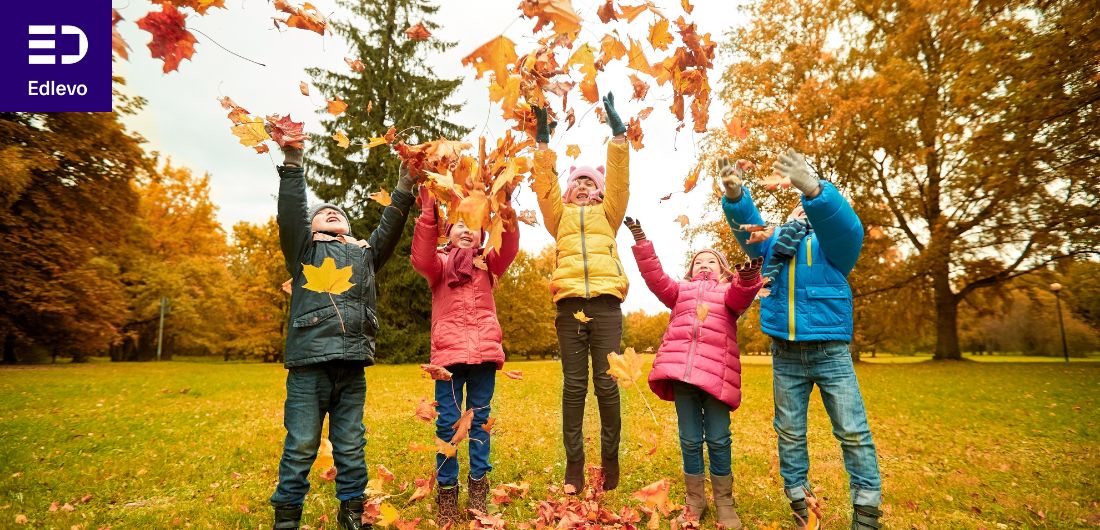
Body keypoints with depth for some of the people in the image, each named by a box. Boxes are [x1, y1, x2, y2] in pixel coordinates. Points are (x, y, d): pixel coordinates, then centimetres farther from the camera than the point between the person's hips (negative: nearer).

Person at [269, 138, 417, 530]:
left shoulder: (365, 253, 23)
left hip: (351, 366, 2)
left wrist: (405, 184, 6)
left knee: (351, 447, 7)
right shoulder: (303, 249, 16)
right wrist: (292, 160, -6)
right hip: (308, 364, -2)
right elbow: (290, 211, 2)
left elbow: (390, 225, 14)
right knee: (300, 447, 1)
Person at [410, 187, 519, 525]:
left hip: (484, 351, 1)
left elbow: (508, 249, -3)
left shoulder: (487, 263, 17)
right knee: (447, 423, 0)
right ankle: (446, 491, 12)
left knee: (479, 420, 7)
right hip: (449, 351, -1)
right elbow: (420, 260, -10)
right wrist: (428, 212, -19)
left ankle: (478, 487, 17)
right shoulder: (439, 262, 14)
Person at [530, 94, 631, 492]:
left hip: (606, 302, 0)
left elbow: (620, 179, 10)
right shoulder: (560, 216, 22)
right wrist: (542, 142, 0)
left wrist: (618, 133, 3)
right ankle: (574, 462, 6)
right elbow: (546, 185, 9)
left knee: (606, 382, -2)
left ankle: (610, 458, 11)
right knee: (574, 384, 0)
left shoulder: (608, 214, 22)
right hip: (569, 302, 1)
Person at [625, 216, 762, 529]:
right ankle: (695, 500, 19)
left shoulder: (730, 290, 18)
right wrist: (641, 243, 0)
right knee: (690, 439, 6)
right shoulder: (680, 290, 24)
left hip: (716, 372, -1)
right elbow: (655, 278, 10)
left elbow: (742, 296, -5)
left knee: (718, 439, 0)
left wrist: (748, 278, -29)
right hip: (681, 368, 2)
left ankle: (724, 503, 16)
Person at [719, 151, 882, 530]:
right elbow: (747, 227, -4)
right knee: (789, 432, 9)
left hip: (831, 352, -2)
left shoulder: (832, 240, 4)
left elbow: (845, 223, -19)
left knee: (853, 431, 1)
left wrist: (813, 189, -39)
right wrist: (735, 196, -27)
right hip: (785, 355, 3)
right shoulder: (774, 241, 13)